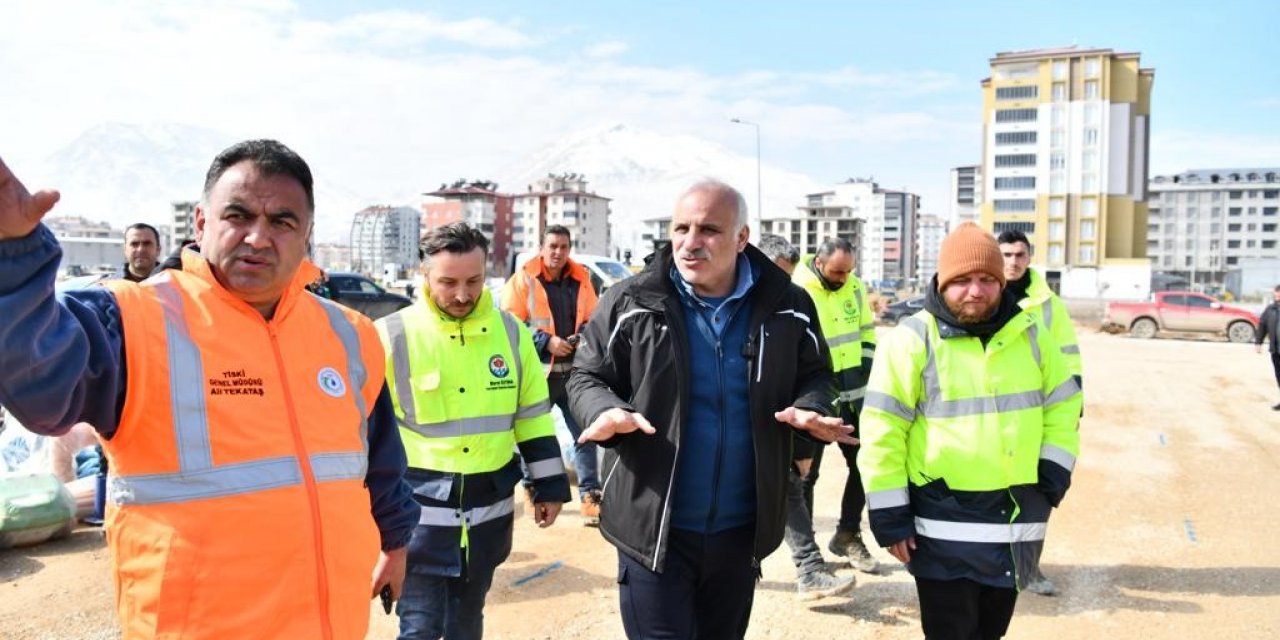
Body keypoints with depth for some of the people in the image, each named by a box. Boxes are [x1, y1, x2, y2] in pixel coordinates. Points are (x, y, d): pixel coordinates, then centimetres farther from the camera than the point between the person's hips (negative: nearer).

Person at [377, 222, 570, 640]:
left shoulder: (511, 331, 1)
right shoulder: (392, 336, -9)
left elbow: (532, 415, 8)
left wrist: (549, 487, 8)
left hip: (490, 509, 4)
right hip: (419, 509, -3)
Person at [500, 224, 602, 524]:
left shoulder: (581, 279, 8)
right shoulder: (523, 279, -3)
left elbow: (593, 319, 16)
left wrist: (584, 336, -6)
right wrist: (546, 341, -15)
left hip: (575, 370, 3)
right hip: (537, 371, -3)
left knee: (585, 433, 1)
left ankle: (590, 494, 6)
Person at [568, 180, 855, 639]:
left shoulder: (786, 307, -3)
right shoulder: (631, 303, -9)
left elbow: (814, 375, 10)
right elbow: (586, 378, 0)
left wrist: (810, 409, -13)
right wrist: (606, 411, -22)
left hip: (742, 529, 3)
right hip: (654, 527, -3)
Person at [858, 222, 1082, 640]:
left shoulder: (1029, 333, 4)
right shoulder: (912, 340, -11)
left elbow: (1062, 404, 14)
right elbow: (882, 431, -11)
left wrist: (1054, 472, 3)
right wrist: (889, 515, -12)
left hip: (1017, 520, 5)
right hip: (945, 526, -5)